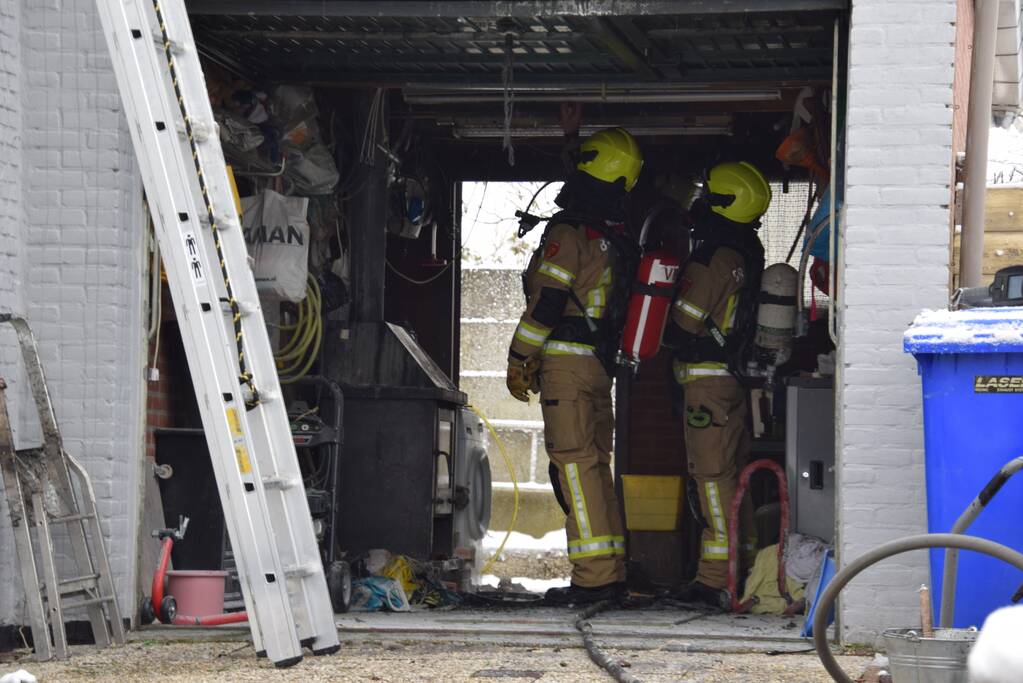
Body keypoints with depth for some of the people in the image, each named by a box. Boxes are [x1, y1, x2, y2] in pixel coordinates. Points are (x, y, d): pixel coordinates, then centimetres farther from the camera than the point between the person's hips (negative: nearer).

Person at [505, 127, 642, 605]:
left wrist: (519, 359, -7)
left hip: (566, 362, -8)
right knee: (594, 464, 13)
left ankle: (594, 576, -14)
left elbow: (547, 302, -16)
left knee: (574, 462, -9)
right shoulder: (616, 238, 15)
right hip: (602, 365, 8)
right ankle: (612, 570, 14)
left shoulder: (567, 232, -11)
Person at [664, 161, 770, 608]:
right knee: (734, 473, 15)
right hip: (736, 375, 9)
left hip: (707, 378, -9)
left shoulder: (711, 261, -18)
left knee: (712, 475, -8)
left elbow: (681, 325, -16)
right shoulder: (747, 254, 10)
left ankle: (716, 579, -8)